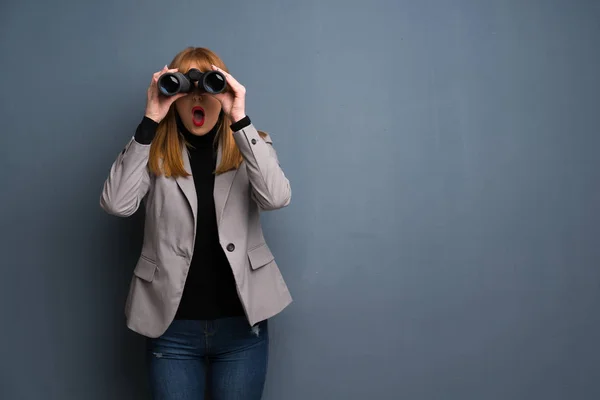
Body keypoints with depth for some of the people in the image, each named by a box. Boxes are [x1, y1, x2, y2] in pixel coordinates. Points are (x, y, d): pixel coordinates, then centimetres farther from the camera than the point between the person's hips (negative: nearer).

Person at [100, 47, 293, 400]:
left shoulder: (251, 146, 2)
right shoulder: (155, 153, 1)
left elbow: (277, 197, -18)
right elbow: (116, 204, -16)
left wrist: (240, 120, -23)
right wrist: (149, 121, -17)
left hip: (242, 323, 0)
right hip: (173, 326, 0)